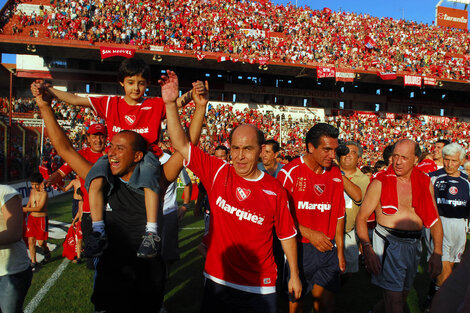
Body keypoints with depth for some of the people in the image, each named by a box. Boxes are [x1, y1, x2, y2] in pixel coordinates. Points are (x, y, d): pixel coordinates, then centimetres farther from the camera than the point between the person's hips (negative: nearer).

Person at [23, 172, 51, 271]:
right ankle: (33, 262, 13)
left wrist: (25, 209, -16)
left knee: (41, 242, -4)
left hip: (41, 219, -6)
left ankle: (46, 250, 30)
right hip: (31, 218, 6)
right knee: (31, 241, 2)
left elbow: (39, 208, -20)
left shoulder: (44, 193, -15)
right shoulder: (32, 191, 8)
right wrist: (26, 209, 17)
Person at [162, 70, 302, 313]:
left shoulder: (274, 189, -8)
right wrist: (171, 103, -17)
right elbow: (181, 144, -9)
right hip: (218, 281, 1)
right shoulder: (217, 172, -6)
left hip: (260, 287, -1)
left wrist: (294, 275, 8)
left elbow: (287, 235, 2)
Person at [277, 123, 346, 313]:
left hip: (327, 249, 4)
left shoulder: (335, 174, 4)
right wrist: (309, 233, -19)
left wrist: (340, 251, 10)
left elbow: (338, 215, 10)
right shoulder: (290, 172, -12)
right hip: (298, 249, -4)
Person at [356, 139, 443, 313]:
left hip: (414, 245, 5)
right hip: (389, 244, -5)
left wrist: (437, 253, -1)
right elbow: (361, 217, -9)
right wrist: (367, 249, -22)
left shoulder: (425, 183, 5)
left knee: (403, 294, 21)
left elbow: (435, 219, 9)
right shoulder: (380, 182, -8)